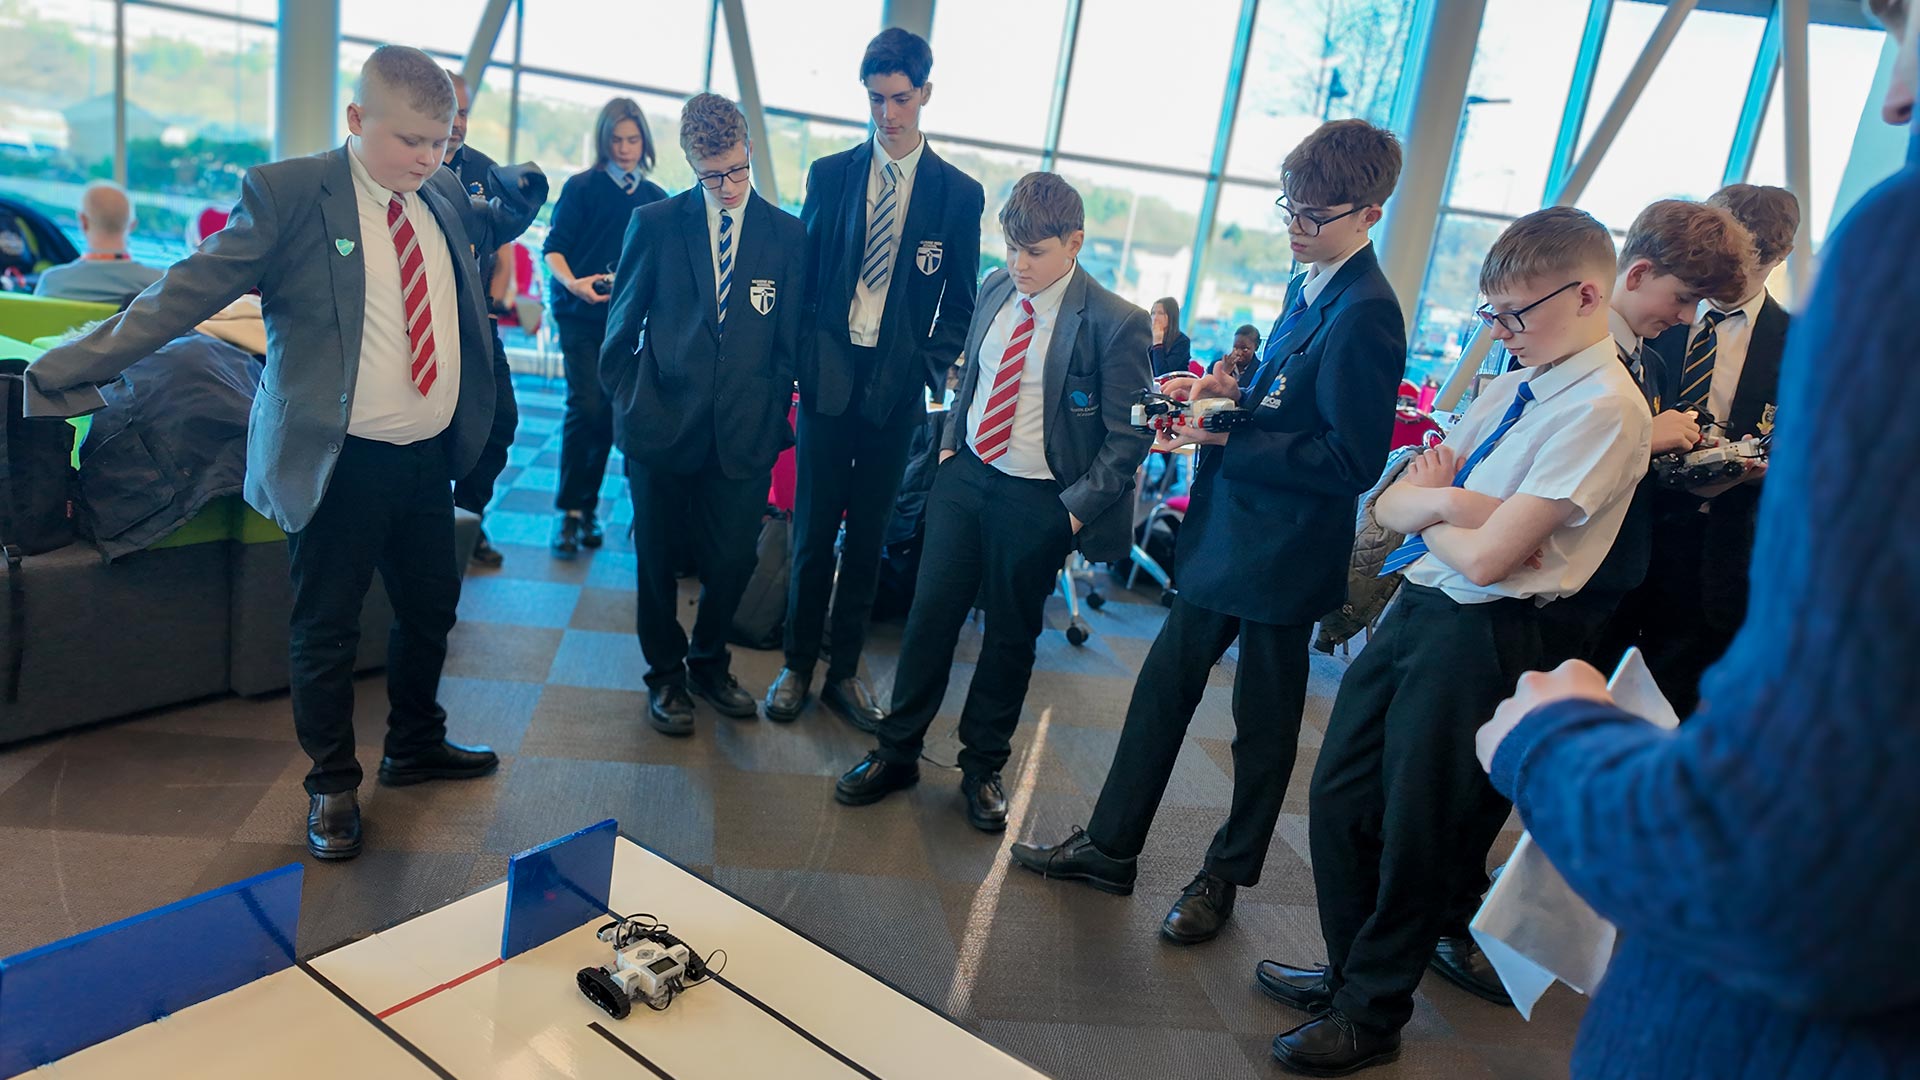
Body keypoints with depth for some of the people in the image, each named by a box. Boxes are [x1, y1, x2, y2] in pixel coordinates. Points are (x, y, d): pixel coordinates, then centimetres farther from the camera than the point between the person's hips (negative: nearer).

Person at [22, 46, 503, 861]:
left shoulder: (443, 210, 8)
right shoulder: (289, 193, -10)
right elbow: (190, 290, -14)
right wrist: (75, 368, -19)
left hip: (427, 459, 6)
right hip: (335, 461, -5)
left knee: (431, 608, 18)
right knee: (326, 630, 7)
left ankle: (415, 746, 40)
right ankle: (332, 788, 27)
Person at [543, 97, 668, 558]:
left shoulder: (656, 198, 10)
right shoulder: (581, 187, 1)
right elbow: (553, 248, -2)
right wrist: (572, 282, -21)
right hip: (582, 316, -3)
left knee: (609, 412, 5)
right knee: (586, 406, -14)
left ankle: (588, 507, 16)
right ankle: (568, 511, -3)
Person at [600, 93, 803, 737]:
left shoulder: (787, 234, 4)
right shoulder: (655, 223, 1)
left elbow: (789, 339, 7)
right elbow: (623, 326, 7)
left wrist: (773, 413, 3)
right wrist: (628, 402, 3)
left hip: (745, 432, 1)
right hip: (663, 424, 0)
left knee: (733, 560, 6)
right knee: (657, 557, 10)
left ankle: (708, 663, 32)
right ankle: (666, 676, 29)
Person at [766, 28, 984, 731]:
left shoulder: (959, 193, 3)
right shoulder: (830, 174, 5)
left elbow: (960, 302, 7)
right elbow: (803, 272, 7)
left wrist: (932, 369, -4)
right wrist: (801, 360, -1)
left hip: (898, 384, 0)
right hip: (829, 375, 0)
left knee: (869, 537, 9)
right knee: (814, 532, 4)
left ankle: (845, 673, 22)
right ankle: (797, 667, 20)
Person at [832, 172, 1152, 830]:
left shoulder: (1116, 324, -14)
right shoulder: (996, 290, 3)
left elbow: (1127, 436, -10)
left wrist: (1077, 508, -14)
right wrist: (950, 443, 10)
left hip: (1036, 500, -4)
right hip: (964, 477, 4)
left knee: (1010, 633, 10)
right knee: (930, 614, 8)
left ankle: (982, 767, 29)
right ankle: (897, 752, 24)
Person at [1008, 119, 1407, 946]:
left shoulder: (1365, 313, -19)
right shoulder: (1305, 291, 9)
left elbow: (1352, 459, -23)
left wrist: (1231, 441, -21)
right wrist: (1232, 390, 1)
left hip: (1282, 553, -9)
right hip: (1224, 535, 9)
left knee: (1263, 723, 10)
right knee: (1164, 686, 14)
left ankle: (1227, 876, 30)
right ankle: (1110, 846, 29)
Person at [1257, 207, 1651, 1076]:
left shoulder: (1605, 409, -16)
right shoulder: (1510, 387, 10)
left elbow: (1486, 556, -22)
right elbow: (1389, 506, 5)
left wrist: (1428, 502, -3)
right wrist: (1444, 498, -15)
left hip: (1476, 636, -8)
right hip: (1413, 608, 8)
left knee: (1415, 836, 8)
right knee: (1338, 799, 16)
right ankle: (1350, 972, 38)